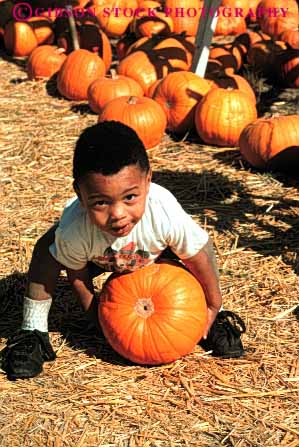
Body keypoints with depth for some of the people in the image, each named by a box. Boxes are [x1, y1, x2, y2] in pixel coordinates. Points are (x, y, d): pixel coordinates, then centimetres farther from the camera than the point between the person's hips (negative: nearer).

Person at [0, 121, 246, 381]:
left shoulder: (166, 216, -45)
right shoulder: (73, 230, -42)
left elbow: (197, 257, -27)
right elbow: (77, 276, -20)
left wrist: (213, 306, -13)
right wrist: (97, 316, -11)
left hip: (154, 253, 1)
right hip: (101, 259, -1)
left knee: (200, 244, -21)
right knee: (47, 249, -25)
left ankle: (218, 318, 5)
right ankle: (33, 332, -8)